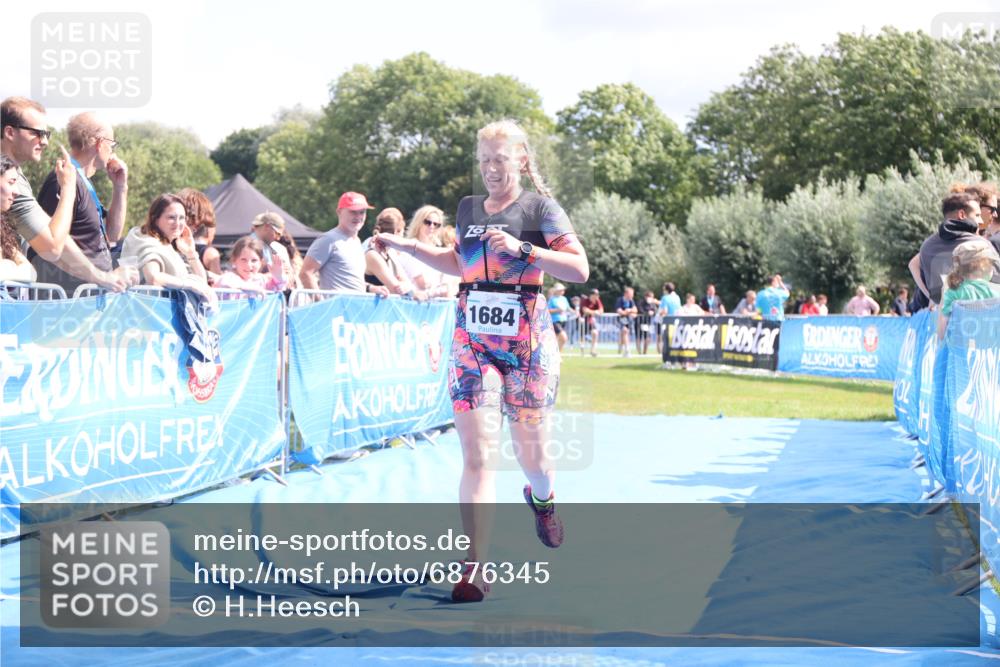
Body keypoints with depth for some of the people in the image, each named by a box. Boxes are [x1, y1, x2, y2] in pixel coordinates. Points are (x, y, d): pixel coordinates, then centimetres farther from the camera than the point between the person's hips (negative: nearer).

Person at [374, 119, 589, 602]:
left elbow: (580, 269, -12)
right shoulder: (468, 209, 10)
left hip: (526, 338, -3)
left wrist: (522, 249, -22)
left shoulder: (539, 208, -4)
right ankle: (474, 567, -14)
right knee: (477, 453, -10)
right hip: (472, 338, 3)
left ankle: (542, 499, 45)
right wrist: (409, 247, 16)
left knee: (531, 451, 7)